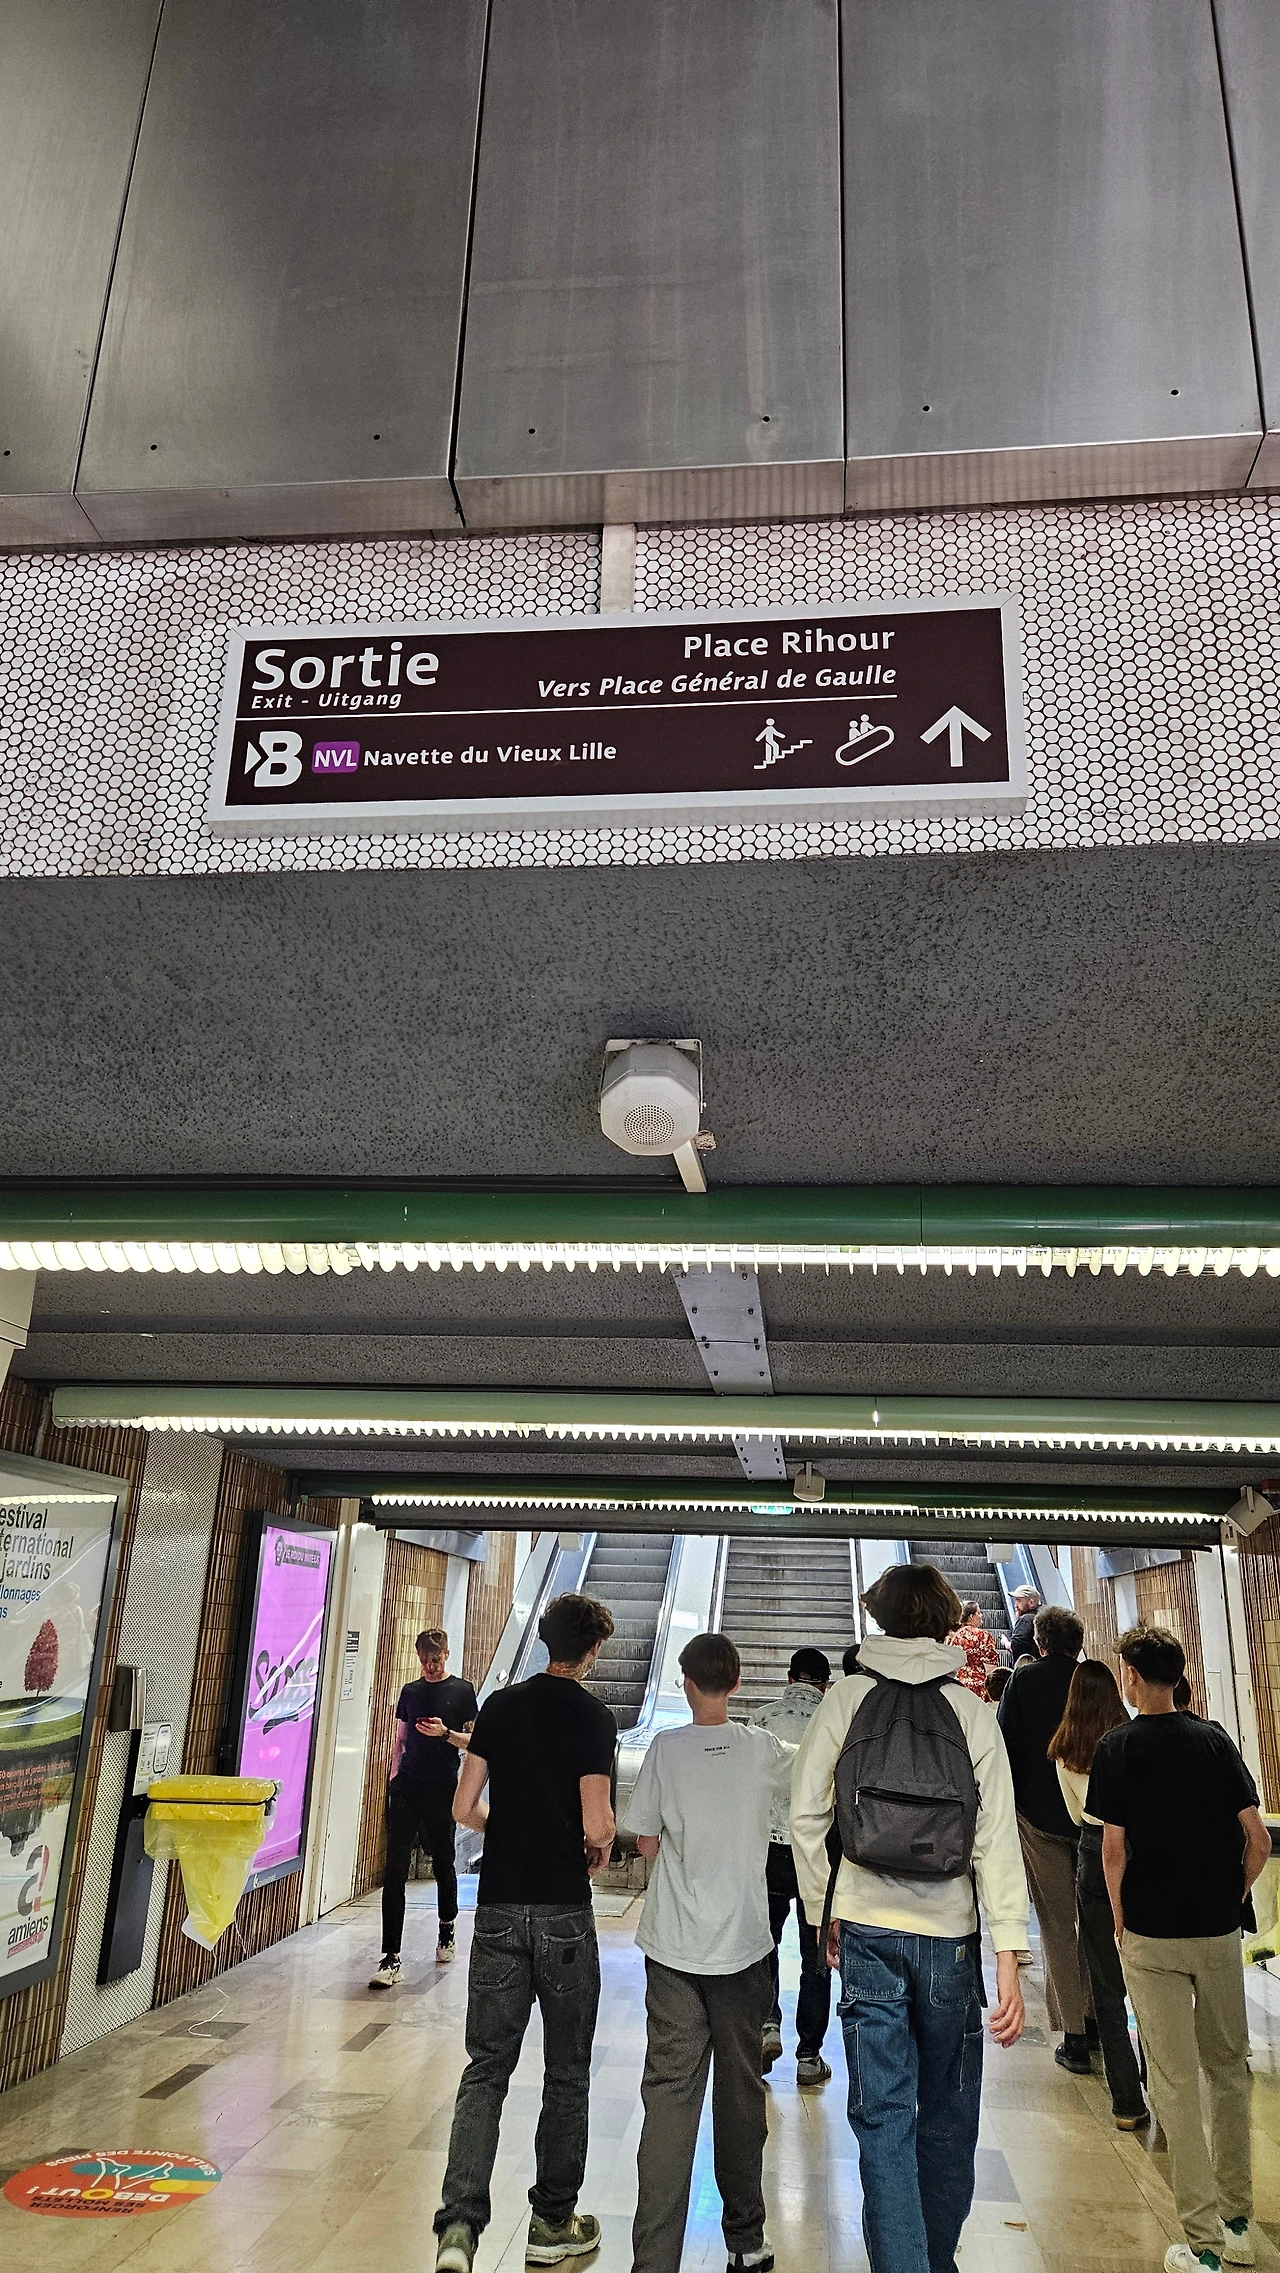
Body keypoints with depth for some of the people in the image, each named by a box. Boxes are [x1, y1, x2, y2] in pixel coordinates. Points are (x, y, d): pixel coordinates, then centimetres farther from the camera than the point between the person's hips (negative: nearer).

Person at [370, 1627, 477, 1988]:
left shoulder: (462, 1691, 1)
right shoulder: (410, 1691, 12)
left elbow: (473, 1742, 0)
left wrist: (445, 1733, -16)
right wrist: (393, 1777, 11)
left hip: (442, 1791, -2)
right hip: (406, 1790, 2)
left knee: (443, 1864, 12)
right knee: (395, 1870, -6)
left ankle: (446, 1932, 37)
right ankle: (391, 1958, -6)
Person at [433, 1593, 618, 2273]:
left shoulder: (499, 1705, 3)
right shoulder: (593, 1717, -10)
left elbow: (464, 1808, 3)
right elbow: (596, 1825, -17)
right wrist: (599, 1849, 5)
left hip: (498, 1908, 3)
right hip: (564, 1912, -3)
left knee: (486, 2069, 10)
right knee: (566, 2074, 13)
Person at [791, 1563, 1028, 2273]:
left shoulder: (846, 1699, -2)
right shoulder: (971, 1710, -2)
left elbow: (806, 1814, -2)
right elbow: (996, 1837, -6)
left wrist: (824, 1910, 10)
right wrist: (1007, 1958, -5)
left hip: (866, 1929, -1)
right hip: (950, 1931, 1)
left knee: (883, 2117, 6)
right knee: (947, 2117, 18)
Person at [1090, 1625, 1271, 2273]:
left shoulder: (1117, 1747, -9)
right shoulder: (1214, 1740, -1)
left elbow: (1114, 1847, -11)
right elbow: (1258, 1840, -4)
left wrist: (1119, 1917, 3)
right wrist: (1232, 1898, 10)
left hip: (1151, 1936, -3)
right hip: (1220, 1932, 4)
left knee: (1175, 2081, 4)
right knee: (1229, 2069, 18)